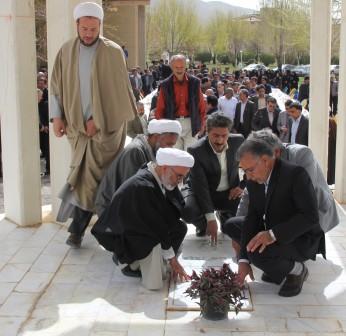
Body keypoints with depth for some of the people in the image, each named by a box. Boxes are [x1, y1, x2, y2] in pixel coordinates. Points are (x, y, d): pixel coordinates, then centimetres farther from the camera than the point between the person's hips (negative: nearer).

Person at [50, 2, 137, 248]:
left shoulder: (113, 51, -7)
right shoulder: (66, 51, 4)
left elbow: (117, 90, -8)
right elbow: (57, 86, 9)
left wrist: (98, 120, -11)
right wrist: (57, 116, -1)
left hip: (106, 126, -3)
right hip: (77, 125, 3)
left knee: (92, 176, -5)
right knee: (86, 175, 8)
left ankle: (78, 228, 0)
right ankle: (79, 228, 20)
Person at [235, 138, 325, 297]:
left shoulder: (295, 174, -23)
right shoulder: (254, 181, -2)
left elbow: (310, 216, -28)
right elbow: (252, 218, -4)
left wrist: (273, 234, -37)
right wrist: (244, 260, -13)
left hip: (302, 239, -8)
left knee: (257, 252, -31)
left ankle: (296, 269, 0)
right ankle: (276, 267, 12)